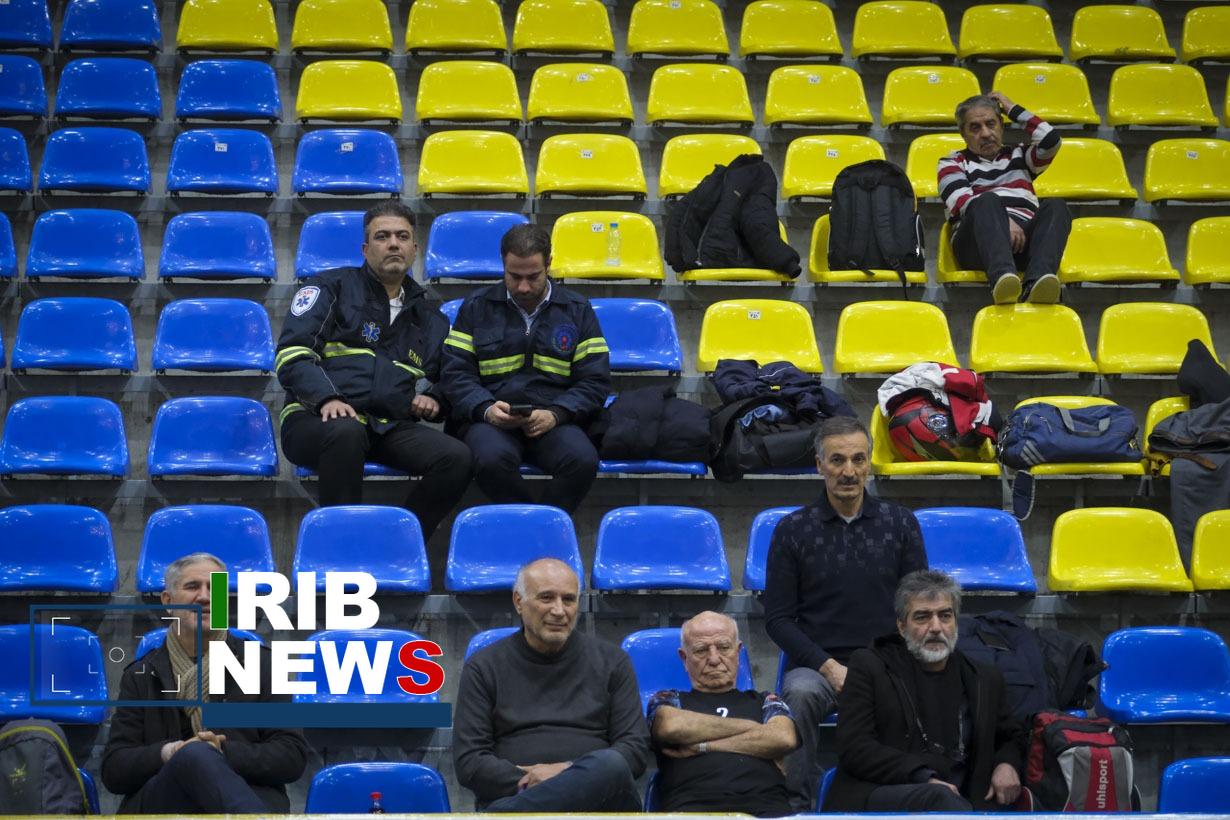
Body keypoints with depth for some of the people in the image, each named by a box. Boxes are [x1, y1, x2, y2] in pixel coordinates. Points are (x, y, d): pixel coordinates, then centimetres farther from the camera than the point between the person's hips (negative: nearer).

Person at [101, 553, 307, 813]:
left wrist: (224, 754, -10)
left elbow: (293, 756, 7)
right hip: (160, 806, 1)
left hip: (251, 797, -1)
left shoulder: (262, 663, 16)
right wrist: (170, 752, -10)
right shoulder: (140, 675, 18)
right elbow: (113, 772, 11)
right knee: (195, 755, -36)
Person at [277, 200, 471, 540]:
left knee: (457, 458, -24)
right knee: (346, 432, -41)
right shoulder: (333, 287, 11)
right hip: (318, 419, -4)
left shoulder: (427, 318, 26)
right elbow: (292, 353, -2)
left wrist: (433, 400, 13)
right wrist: (326, 398, -19)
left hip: (391, 428, 4)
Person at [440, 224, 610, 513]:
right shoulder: (477, 307, 13)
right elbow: (456, 373, 7)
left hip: (553, 420, 1)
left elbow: (595, 381, 8)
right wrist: (486, 409, -13)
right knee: (492, 459, -37)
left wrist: (555, 414, -10)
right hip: (491, 417, -1)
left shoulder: (577, 310, 13)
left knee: (583, 459, -33)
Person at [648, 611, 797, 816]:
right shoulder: (667, 701, 24)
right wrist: (751, 727, 8)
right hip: (692, 806, -1)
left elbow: (784, 738, 5)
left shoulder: (765, 701, 27)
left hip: (764, 805, 1)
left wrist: (701, 746, 5)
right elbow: (671, 726, -1)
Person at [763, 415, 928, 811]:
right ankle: (798, 805, -25)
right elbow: (778, 619, 3)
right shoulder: (793, 529, 6)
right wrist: (829, 667, -11)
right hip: (817, 664, 0)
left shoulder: (900, 523, 11)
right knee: (800, 694, -36)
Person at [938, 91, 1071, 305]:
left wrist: (1013, 110, 24)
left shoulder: (1018, 156, 35)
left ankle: (1036, 282, -57)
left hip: (1025, 237, 3)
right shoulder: (953, 163, 24)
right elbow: (963, 202, 3)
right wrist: (1003, 221, -14)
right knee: (987, 200, -36)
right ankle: (1001, 275, -64)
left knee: (1056, 206, -29)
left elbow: (1051, 140, 15)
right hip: (977, 243, -3)